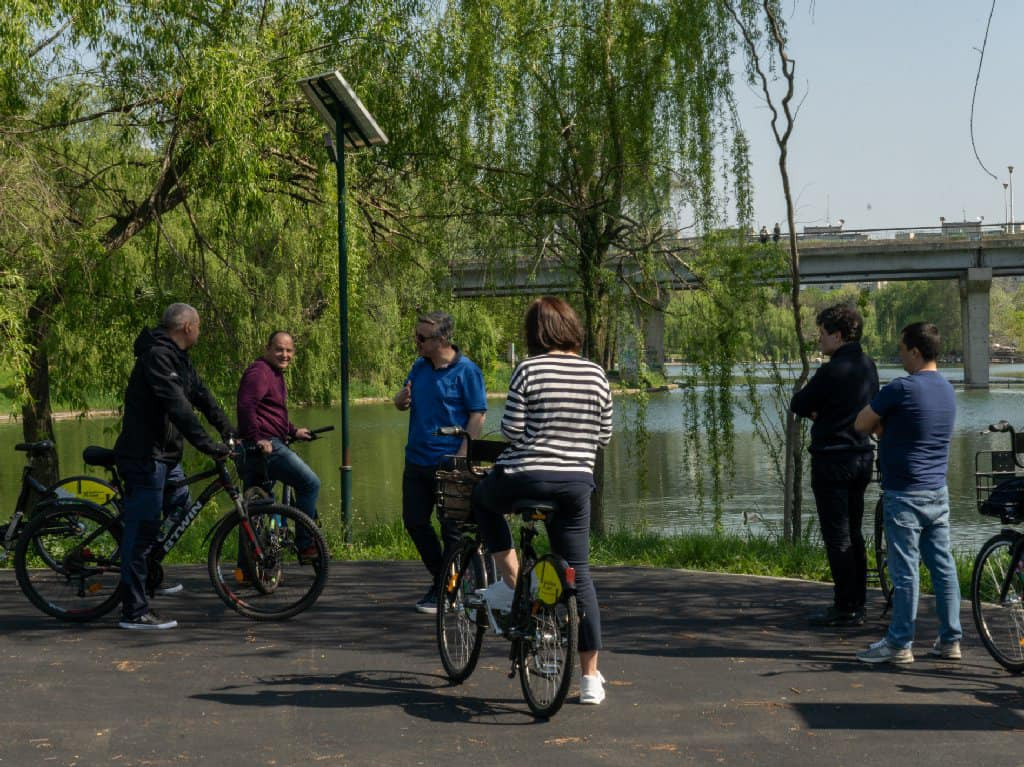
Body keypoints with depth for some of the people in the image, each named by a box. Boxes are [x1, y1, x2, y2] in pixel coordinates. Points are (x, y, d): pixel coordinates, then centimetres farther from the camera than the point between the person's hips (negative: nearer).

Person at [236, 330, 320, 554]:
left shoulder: (276, 374, 24)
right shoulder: (260, 371, -10)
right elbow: (245, 406, -24)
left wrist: (294, 431, 31)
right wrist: (257, 438, -25)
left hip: (262, 446, 11)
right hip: (266, 447, -11)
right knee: (310, 483, -8)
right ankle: (305, 544, -6)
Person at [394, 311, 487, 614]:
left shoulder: (466, 371, -11)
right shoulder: (419, 367, 10)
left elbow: (478, 416, -13)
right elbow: (402, 403, 19)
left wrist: (462, 456, -19)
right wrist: (402, 399, -7)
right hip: (417, 460, 7)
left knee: (451, 529, 2)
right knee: (414, 522, 12)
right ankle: (440, 578, 29)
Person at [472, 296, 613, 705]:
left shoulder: (529, 371, -8)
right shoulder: (596, 374, 4)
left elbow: (512, 430, -10)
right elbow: (604, 435, 7)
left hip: (526, 477, -4)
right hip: (577, 483, 4)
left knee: (483, 497, 31)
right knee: (579, 575, 11)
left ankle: (511, 581, 17)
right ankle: (591, 678, 12)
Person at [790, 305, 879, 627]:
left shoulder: (833, 371, -19)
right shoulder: (868, 366, 7)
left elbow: (797, 405, -12)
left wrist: (813, 410, 9)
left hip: (832, 458, -8)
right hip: (862, 453, 8)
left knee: (837, 536, -2)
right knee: (853, 533, 15)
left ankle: (845, 608, 0)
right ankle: (857, 603, 21)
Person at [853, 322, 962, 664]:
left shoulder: (902, 389, -16)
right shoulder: (947, 390, 11)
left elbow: (861, 424, -8)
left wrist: (879, 424, 10)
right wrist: (885, 426, 9)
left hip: (905, 494, -8)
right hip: (938, 491, 8)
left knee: (905, 569, -3)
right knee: (943, 565, 10)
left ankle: (899, 643, 3)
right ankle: (950, 640, 15)